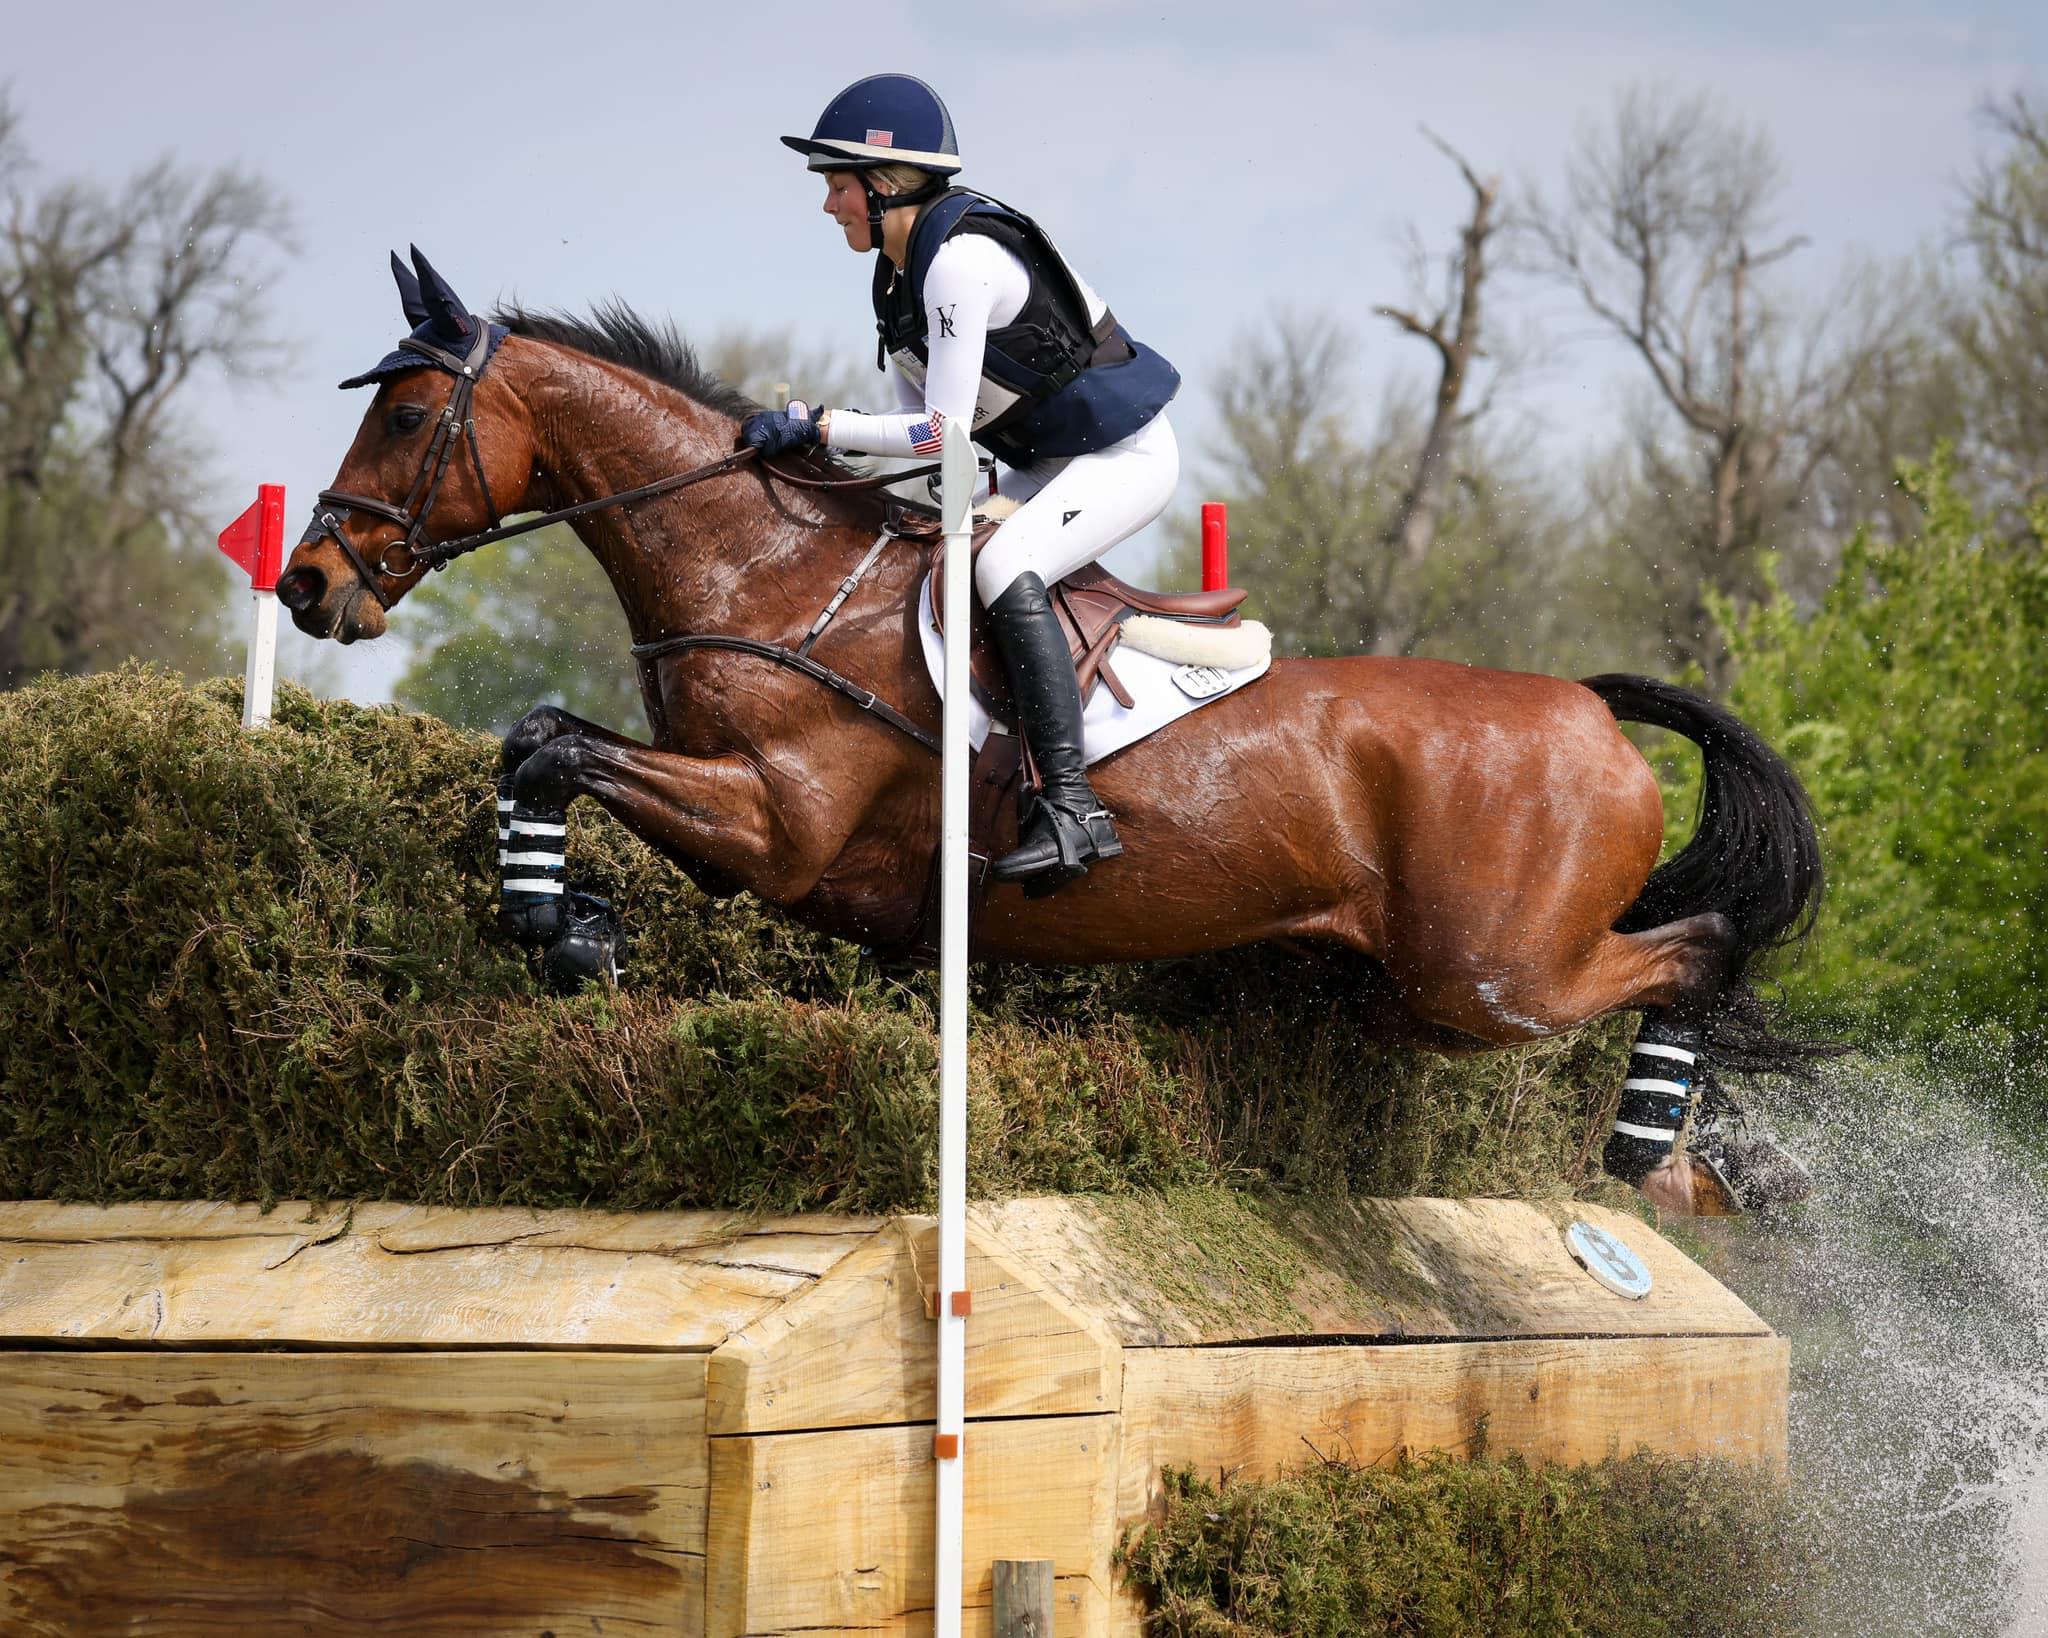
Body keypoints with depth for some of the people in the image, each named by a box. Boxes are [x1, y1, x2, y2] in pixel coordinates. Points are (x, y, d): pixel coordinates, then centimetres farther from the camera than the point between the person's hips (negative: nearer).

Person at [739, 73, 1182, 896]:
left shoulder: (959, 259, -25)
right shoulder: (902, 270, 6)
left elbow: (941, 431, -27)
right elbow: (918, 416, 8)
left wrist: (815, 424, -22)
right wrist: (817, 446, -5)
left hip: (1125, 452, -11)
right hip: (1050, 463, 11)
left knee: (1005, 571, -31)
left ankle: (1072, 809, -36)